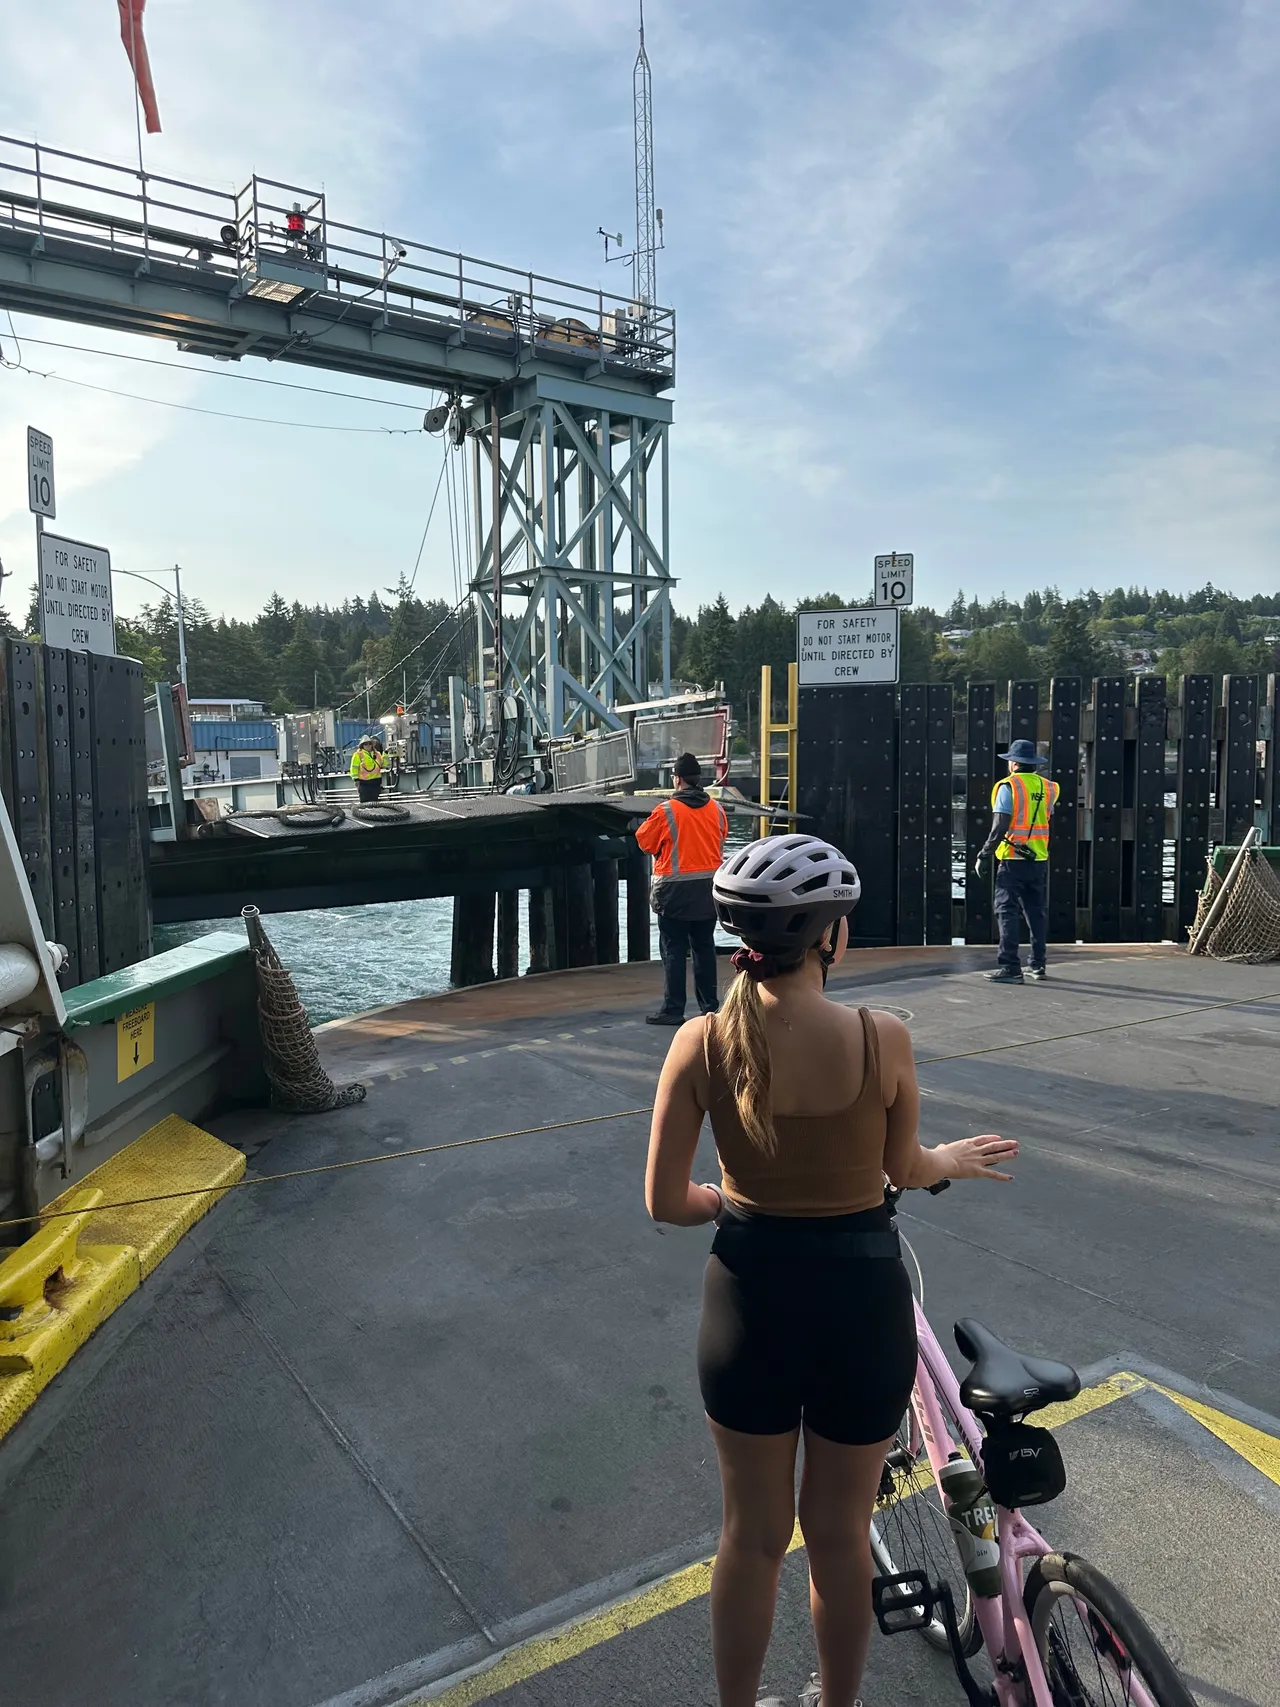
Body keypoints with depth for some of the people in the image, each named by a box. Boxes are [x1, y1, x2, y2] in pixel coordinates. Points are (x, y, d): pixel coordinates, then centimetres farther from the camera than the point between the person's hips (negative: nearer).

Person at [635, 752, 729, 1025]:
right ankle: (709, 1005, 18)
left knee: (673, 951, 1)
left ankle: (673, 1010, 1)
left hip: (676, 890, -5)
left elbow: (644, 840, -2)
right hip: (708, 889, 5)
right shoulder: (716, 809, 2)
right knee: (704, 947, 13)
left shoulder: (666, 811, -13)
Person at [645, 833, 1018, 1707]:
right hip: (862, 1303, 0)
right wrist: (957, 1157, 22)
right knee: (841, 1534, 23)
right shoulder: (884, 1037, -17)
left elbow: (665, 1201, -8)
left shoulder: (702, 1042, -15)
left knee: (753, 1534, 24)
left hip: (750, 1300, 1)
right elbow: (903, 1169, 0)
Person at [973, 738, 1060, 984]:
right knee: (1035, 912, 14)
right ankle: (1037, 965, 18)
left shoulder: (1009, 786, -9)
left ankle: (1010, 968, -8)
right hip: (1039, 860, 6)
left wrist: (983, 855, -10)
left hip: (1013, 860, -6)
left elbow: (1000, 828, -15)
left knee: (1008, 913, -3)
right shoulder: (1046, 787, 7)